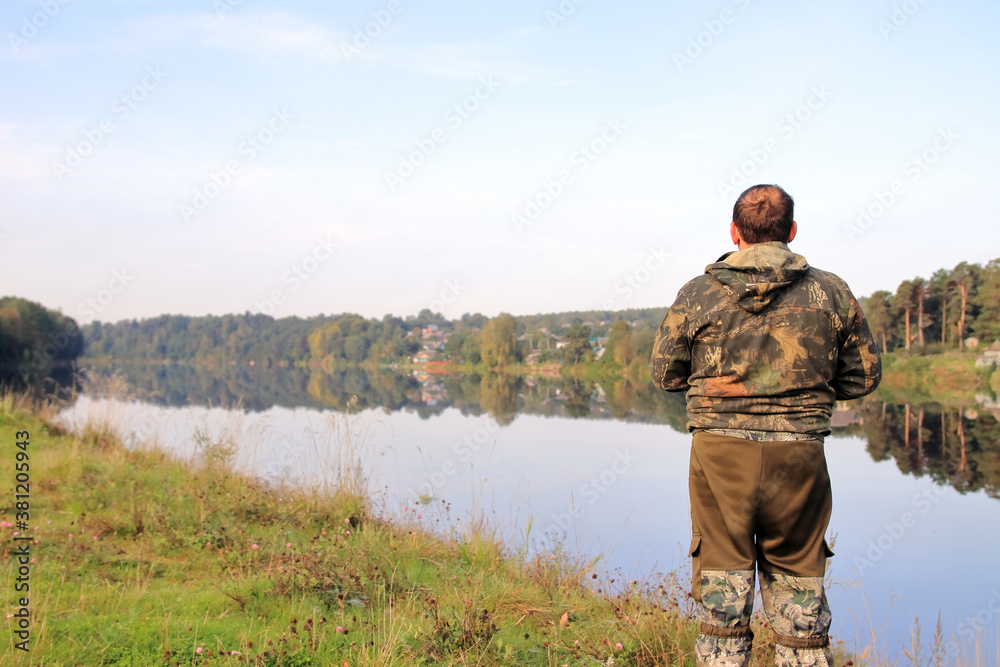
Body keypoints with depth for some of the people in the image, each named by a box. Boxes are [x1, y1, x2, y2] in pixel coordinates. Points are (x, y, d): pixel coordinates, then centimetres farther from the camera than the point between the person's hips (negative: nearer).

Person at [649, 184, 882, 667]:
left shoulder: (696, 295, -1)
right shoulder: (831, 293, 1)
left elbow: (665, 375, 6)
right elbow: (863, 377, 8)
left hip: (719, 452, 0)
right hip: (799, 454, 1)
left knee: (721, 585, 10)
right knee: (797, 582, 12)